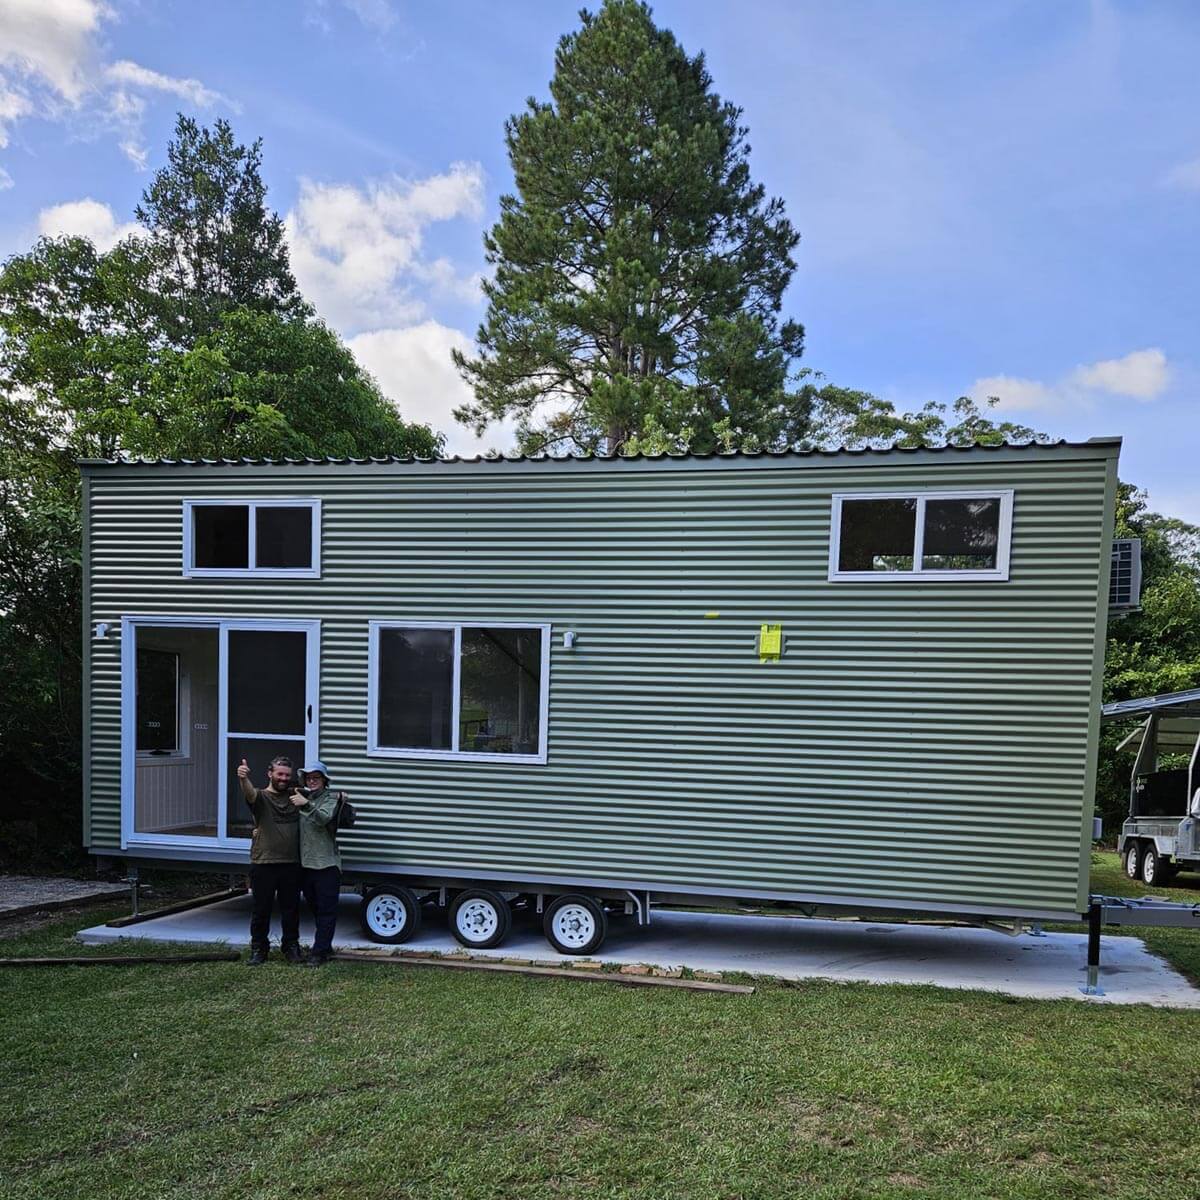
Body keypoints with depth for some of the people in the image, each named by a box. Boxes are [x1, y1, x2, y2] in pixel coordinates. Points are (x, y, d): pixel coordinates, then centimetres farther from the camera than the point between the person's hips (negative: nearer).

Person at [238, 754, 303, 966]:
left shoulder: (295, 797, 10)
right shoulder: (261, 796, -3)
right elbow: (249, 793, -25)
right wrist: (244, 779, -49)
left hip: (291, 864, 3)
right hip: (263, 864, -3)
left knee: (291, 909, 11)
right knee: (261, 909, 6)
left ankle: (291, 945, 24)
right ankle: (259, 948, 20)